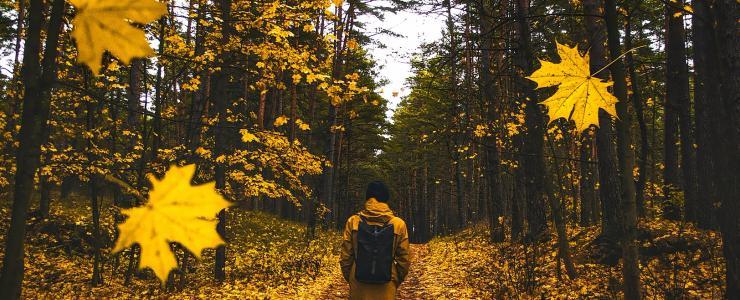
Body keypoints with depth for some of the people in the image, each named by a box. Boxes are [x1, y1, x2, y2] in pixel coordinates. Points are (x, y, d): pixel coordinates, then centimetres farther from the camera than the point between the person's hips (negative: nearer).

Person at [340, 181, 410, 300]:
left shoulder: (353, 221, -6)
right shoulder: (398, 224, -7)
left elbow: (345, 257, -4)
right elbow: (404, 260, -3)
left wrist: (349, 279, 11)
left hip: (358, 289, 1)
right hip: (386, 290, 0)